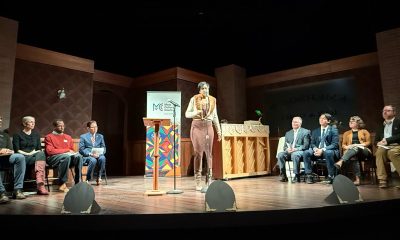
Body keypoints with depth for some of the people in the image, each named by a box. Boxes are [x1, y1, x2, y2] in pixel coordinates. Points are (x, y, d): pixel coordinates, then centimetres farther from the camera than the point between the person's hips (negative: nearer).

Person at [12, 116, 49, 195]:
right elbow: (17, 150, 0)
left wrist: (35, 152, -4)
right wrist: (27, 153, -13)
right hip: (23, 158, -3)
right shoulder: (18, 135, 12)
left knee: (41, 153, -35)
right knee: (40, 156, -37)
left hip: (36, 155, 3)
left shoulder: (36, 134, 24)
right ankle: (40, 185, -48)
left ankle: (40, 184, -53)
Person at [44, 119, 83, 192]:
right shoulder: (49, 137, 8)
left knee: (78, 156, -29)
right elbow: (50, 151, -6)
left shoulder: (68, 137, 23)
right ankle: (62, 184, -33)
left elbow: (72, 150, 21)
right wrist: (66, 150, -10)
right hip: (53, 158, -4)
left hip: (68, 156, 4)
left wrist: (71, 152, -5)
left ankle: (78, 182, -29)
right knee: (66, 156, -38)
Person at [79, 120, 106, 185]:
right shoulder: (83, 137, 8)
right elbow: (81, 149, -1)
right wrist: (90, 154, -18)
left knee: (102, 158, -34)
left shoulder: (100, 136, 17)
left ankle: (99, 177, -23)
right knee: (93, 160, -37)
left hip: (98, 155, 3)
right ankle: (88, 179, -19)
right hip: (86, 156, -2)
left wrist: (99, 153, -11)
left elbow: (103, 148, 12)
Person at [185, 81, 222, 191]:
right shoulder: (194, 99, 0)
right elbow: (187, 114, 1)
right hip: (197, 126, -3)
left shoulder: (212, 100, 9)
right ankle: (198, 182, 1)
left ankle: (209, 179, 12)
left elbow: (215, 116, 14)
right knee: (198, 152, -6)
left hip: (208, 127, 3)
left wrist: (219, 130, 10)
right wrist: (196, 112, -18)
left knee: (209, 152, 2)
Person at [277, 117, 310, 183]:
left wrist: (296, 149, -20)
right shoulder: (288, 133, 22)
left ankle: (297, 176, -28)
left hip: (300, 151, -4)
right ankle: (283, 175, -20)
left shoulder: (305, 132, 8)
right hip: (289, 151, 4)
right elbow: (285, 146, 17)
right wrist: (287, 149, -9)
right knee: (280, 154, -26)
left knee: (294, 155, -38)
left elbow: (306, 145, -3)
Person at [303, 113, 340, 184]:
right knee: (306, 153, -23)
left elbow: (335, 144, -10)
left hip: (330, 151, -4)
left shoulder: (333, 130, 1)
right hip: (317, 150, 4)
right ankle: (309, 175, -16)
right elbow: (312, 143, 11)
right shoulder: (315, 131, 15)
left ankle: (331, 176, -22)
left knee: (328, 153, -38)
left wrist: (323, 150, -24)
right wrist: (315, 149, -14)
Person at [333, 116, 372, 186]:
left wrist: (359, 145, -10)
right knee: (354, 156, -37)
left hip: (363, 150, -1)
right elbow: (343, 144, 19)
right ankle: (357, 178, -47)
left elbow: (368, 142, 9)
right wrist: (347, 147, -5)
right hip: (350, 151, 2)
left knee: (355, 148, -39)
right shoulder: (346, 133, 28)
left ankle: (341, 162, -62)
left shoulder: (364, 131, 22)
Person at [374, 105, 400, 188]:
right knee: (379, 151, -33)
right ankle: (382, 180, -35)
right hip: (384, 147, 3)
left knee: (392, 152, -39)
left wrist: (387, 140, -14)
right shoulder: (380, 127, 26)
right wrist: (378, 143, 0)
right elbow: (376, 140, 23)